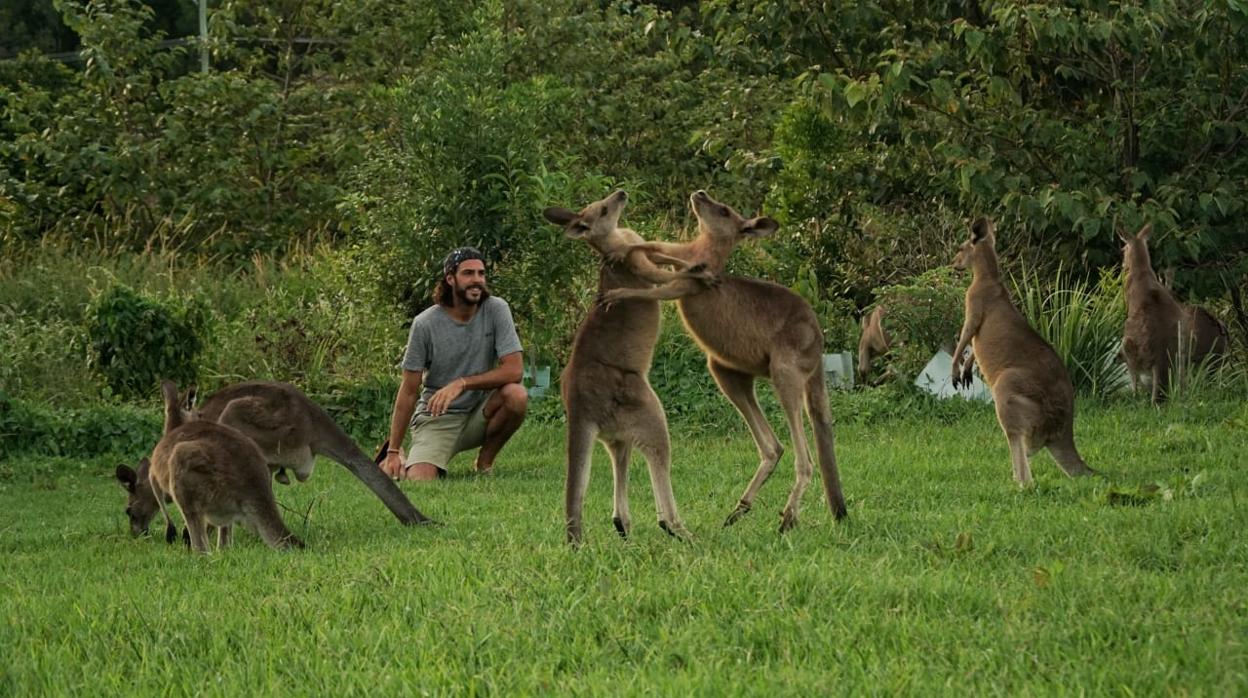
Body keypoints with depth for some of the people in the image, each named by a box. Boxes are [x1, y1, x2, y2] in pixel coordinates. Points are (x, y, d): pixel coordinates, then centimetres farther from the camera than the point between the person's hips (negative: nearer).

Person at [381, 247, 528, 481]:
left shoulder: (496, 310, -8)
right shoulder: (425, 324, -11)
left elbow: (513, 370, -15)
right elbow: (409, 391, -7)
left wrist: (461, 384, -26)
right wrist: (394, 451, -9)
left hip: (479, 415, 2)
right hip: (436, 420, -2)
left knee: (516, 395, -29)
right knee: (418, 482, -25)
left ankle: (484, 464, -3)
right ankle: (393, 461, 15)